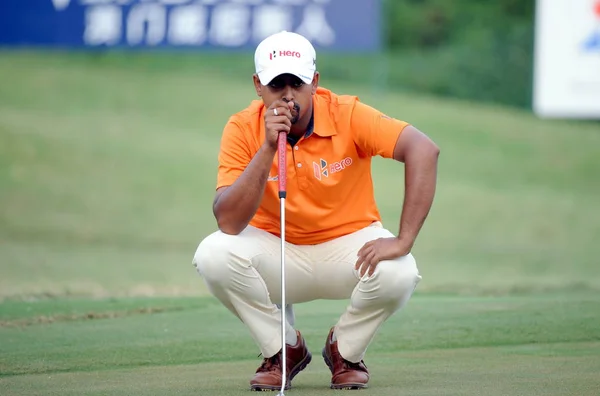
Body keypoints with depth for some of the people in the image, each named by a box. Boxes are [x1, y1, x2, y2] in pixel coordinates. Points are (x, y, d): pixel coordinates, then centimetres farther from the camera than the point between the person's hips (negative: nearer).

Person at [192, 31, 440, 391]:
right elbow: (228, 223, -23)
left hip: (348, 245, -1)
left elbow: (423, 149, -28)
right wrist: (268, 148, -33)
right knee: (213, 255, -28)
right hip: (276, 252, 1)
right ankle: (285, 348, -2)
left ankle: (345, 349, 1)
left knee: (398, 273, -33)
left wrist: (403, 240, -34)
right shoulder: (243, 129, -15)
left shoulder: (348, 115, -18)